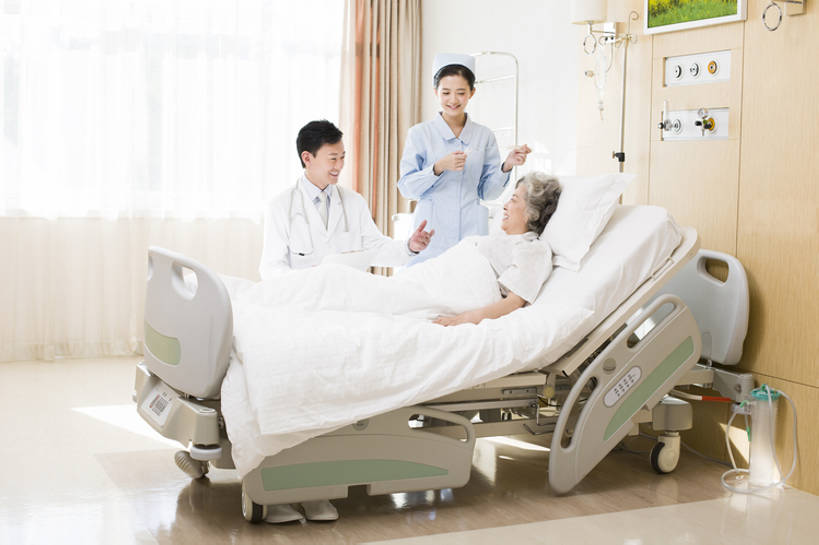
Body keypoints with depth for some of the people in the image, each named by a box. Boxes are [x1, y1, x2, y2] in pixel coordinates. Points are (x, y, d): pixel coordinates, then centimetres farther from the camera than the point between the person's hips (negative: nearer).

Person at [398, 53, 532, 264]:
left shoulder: (484, 136, 8)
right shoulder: (420, 134, 2)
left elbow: (487, 192, 11)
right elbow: (406, 187, -3)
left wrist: (506, 166, -6)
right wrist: (439, 168, -17)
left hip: (472, 231, 2)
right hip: (432, 231, -2)